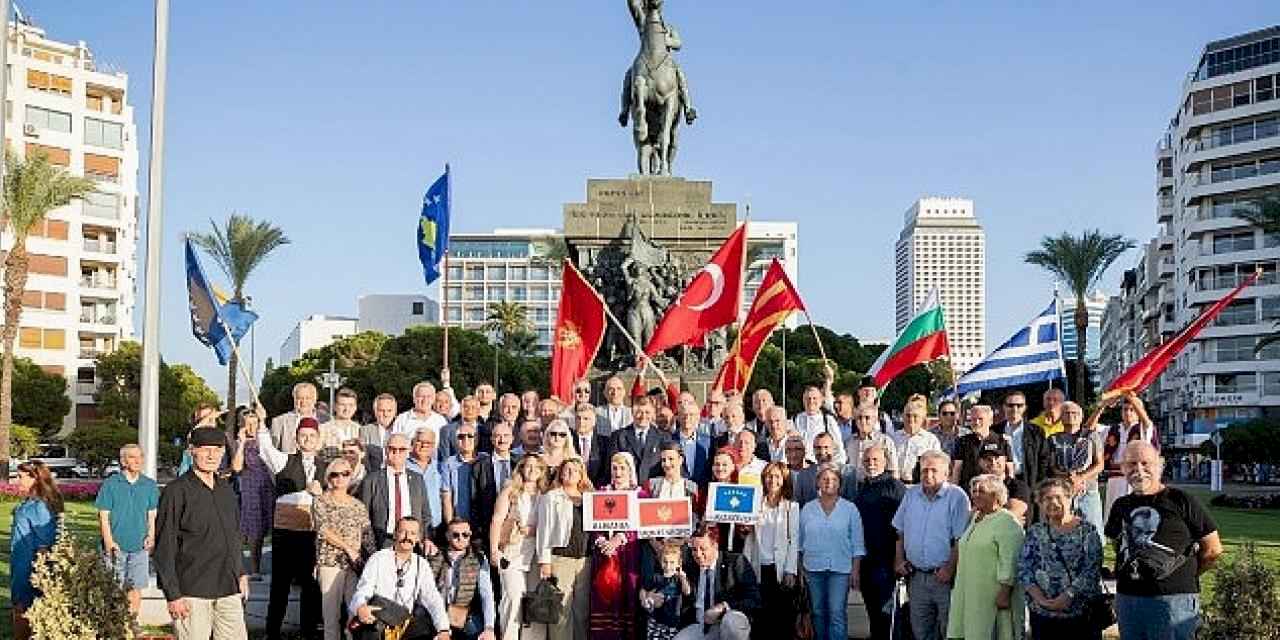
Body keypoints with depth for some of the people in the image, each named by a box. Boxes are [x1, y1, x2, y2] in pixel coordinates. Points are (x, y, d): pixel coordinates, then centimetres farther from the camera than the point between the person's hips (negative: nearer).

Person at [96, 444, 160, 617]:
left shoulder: (150, 485, 7)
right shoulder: (110, 484, -2)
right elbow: (104, 516, -2)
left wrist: (151, 536, -3)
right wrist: (109, 542, -11)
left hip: (140, 546, 2)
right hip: (116, 546, -2)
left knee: (136, 588, 5)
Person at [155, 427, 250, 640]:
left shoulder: (226, 490, 14)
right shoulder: (176, 491, -7)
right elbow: (164, 549, -9)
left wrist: (241, 572, 20)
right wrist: (173, 595, -12)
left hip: (229, 590, 6)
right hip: (191, 592, -6)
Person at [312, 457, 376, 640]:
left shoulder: (359, 506, 14)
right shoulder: (320, 501, 3)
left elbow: (368, 536, 10)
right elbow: (323, 530, -8)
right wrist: (348, 548, -14)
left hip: (356, 564, 3)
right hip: (330, 563, -3)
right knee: (331, 612, -2)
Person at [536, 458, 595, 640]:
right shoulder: (551, 497, 6)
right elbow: (544, 528, 0)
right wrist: (544, 560, -7)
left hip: (584, 558, 4)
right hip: (560, 557, -4)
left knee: (582, 608, 5)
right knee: (561, 609, -6)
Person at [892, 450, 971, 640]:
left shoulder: (957, 497, -8)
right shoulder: (911, 495, 9)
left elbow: (961, 539, -12)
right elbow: (899, 532, 16)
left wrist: (950, 568, -17)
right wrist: (899, 560, 6)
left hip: (944, 576, -5)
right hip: (916, 576, 5)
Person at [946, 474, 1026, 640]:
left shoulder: (1006, 522, -12)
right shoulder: (976, 518, 16)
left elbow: (1010, 562, -18)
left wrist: (1005, 593, -23)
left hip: (992, 595, -8)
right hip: (970, 593, 8)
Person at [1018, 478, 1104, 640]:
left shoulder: (1086, 530, 0)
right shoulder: (1035, 532, 10)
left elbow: (1093, 570, -8)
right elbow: (1023, 569, 4)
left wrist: (1068, 596, -17)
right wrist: (1040, 598, -11)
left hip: (1082, 614, -3)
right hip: (1042, 614, 3)